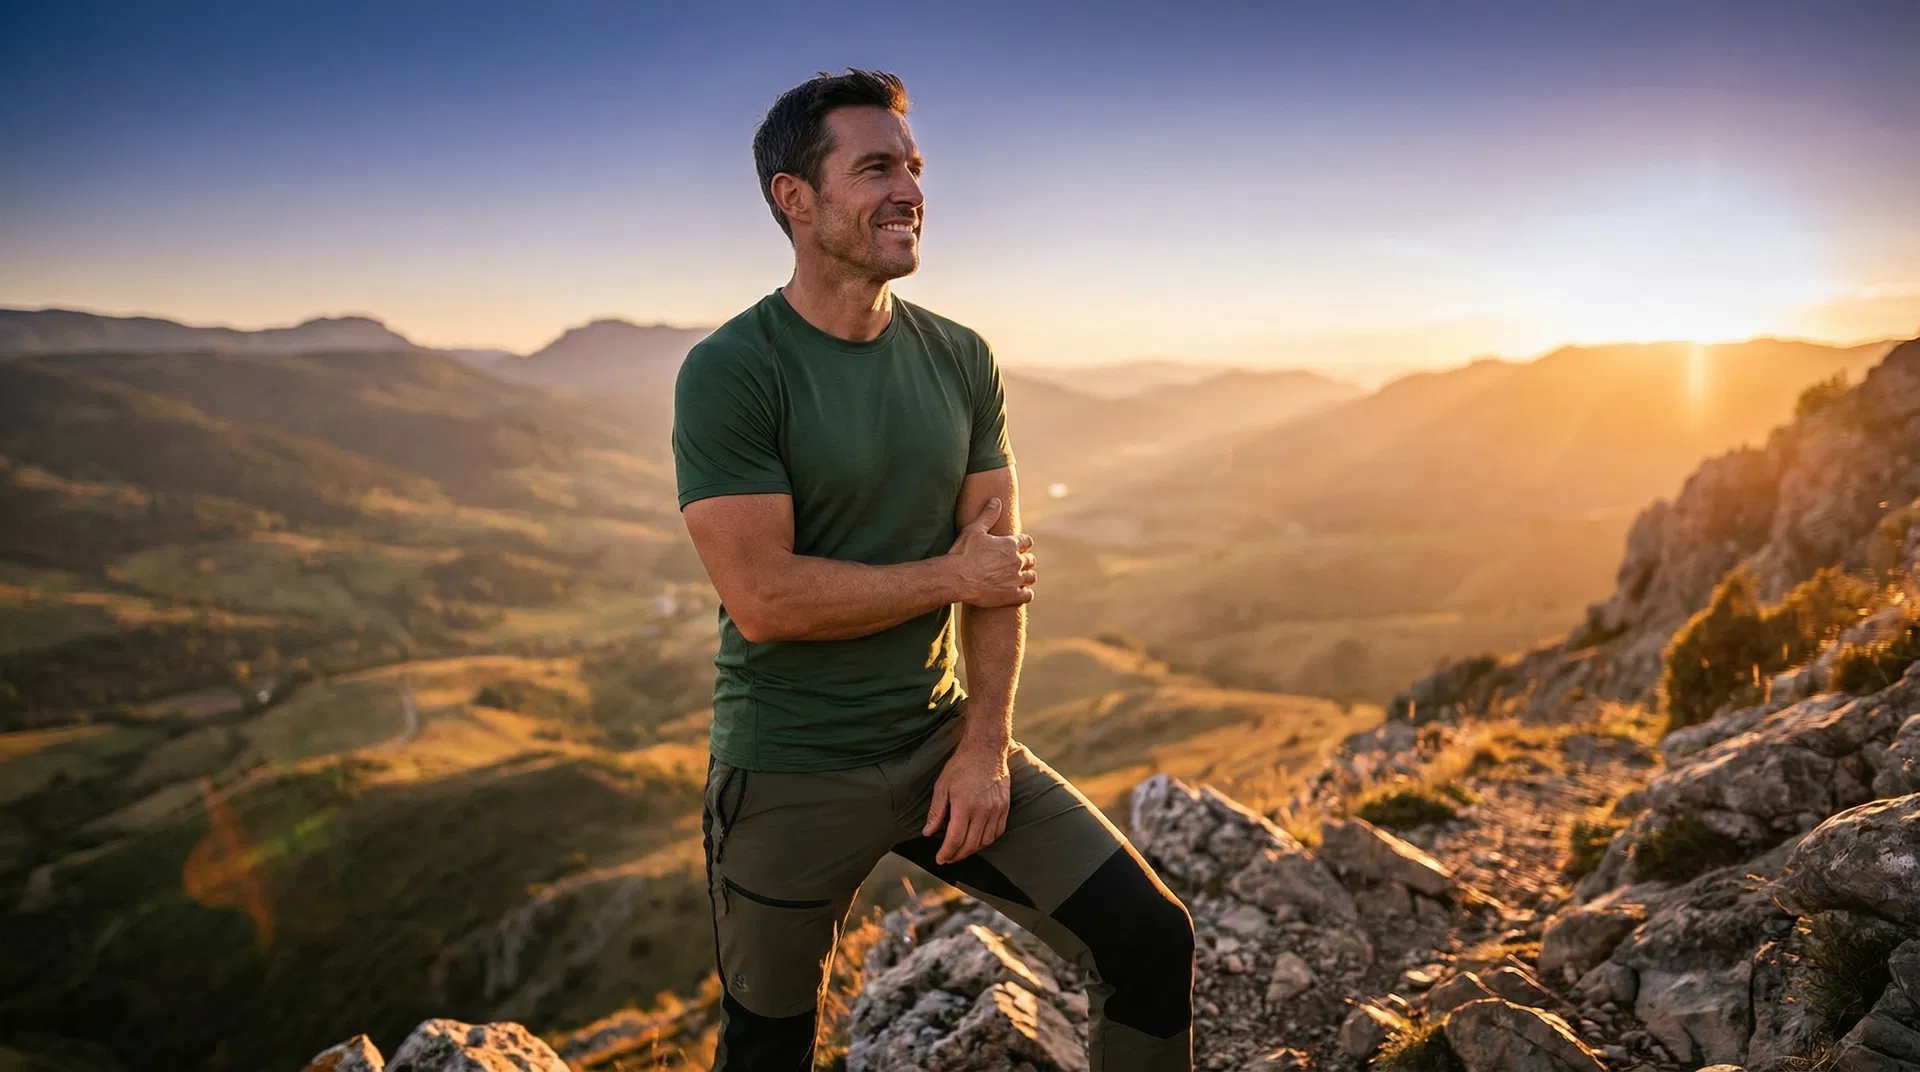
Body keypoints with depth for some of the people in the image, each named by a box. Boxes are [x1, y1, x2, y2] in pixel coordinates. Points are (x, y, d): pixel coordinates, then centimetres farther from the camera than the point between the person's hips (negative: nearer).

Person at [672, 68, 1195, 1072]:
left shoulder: (960, 361, 2)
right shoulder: (728, 373, -15)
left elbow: (1001, 567, 1)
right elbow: (764, 600, -22)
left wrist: (984, 744, -8)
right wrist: (948, 576, -12)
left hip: (942, 740, 4)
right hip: (791, 775, -4)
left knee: (1153, 941, -1)